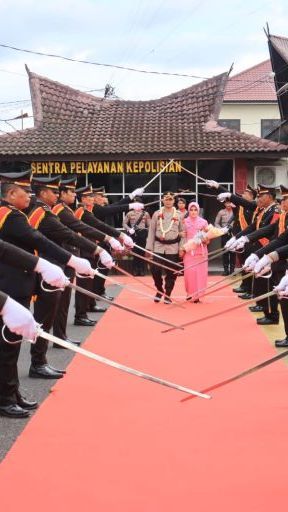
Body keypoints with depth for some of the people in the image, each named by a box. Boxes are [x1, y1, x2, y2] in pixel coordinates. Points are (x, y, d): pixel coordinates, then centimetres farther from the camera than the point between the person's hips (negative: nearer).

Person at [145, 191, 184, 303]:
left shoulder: (179, 215, 4)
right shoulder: (157, 214, 5)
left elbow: (182, 232, 6)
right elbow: (151, 231, 6)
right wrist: (149, 248, 1)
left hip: (173, 248, 0)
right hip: (158, 247, 0)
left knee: (171, 273, 1)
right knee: (155, 270, -6)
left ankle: (167, 295, 15)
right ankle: (159, 290, 19)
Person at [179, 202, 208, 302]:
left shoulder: (203, 222, 5)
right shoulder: (185, 222, 4)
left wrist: (204, 239, -14)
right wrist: (182, 249, -6)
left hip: (201, 251, 1)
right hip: (188, 251, -1)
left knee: (200, 273, -1)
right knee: (189, 272, -6)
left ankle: (197, 294, 5)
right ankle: (190, 293, 6)